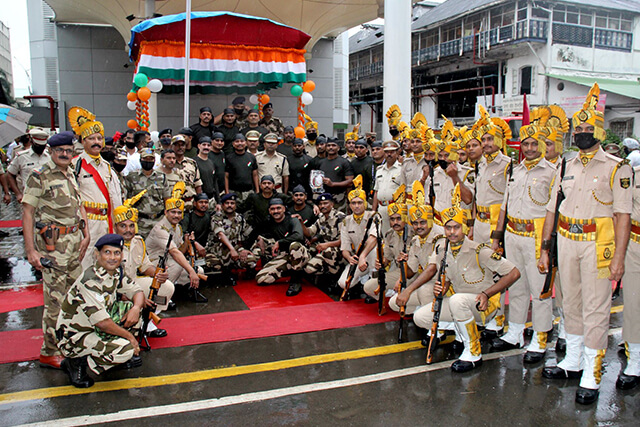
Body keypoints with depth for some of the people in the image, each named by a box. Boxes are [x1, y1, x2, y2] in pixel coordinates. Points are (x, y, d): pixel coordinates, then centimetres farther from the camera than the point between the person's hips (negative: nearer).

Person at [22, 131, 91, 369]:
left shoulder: (72, 175, 14)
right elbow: (27, 213, -9)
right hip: (53, 244, -7)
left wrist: (86, 235, 11)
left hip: (75, 242, 7)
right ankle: (49, 353, 8)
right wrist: (31, 250, -15)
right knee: (56, 299, -4)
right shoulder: (39, 177, -7)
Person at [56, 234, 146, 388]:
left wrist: (136, 308, -16)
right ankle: (76, 363, -5)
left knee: (132, 306, -2)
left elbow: (137, 292, 8)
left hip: (95, 328, 8)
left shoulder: (116, 272, 0)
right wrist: (129, 336, -17)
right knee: (125, 350, -24)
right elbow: (102, 322, -28)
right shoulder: (90, 280, -26)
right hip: (74, 337, -8)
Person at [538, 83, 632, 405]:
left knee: (595, 309, -1)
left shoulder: (616, 168, -3)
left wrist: (619, 257, -14)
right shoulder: (565, 167, 12)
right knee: (570, 304, 14)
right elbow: (552, 210, 12)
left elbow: (623, 215, -8)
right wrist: (544, 248, 9)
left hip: (598, 243, -5)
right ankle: (573, 362, 29)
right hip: (566, 242, 5)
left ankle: (591, 376, 10)